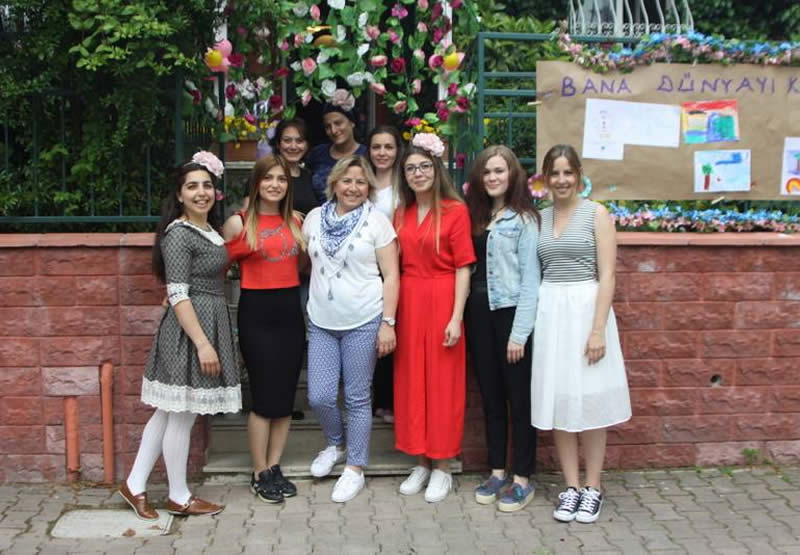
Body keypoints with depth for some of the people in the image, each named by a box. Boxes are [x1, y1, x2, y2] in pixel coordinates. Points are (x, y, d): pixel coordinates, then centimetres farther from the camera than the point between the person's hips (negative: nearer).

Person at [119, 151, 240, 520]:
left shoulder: (209, 230, 13)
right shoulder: (178, 234, -14)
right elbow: (178, 295, -19)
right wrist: (202, 343, -22)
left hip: (211, 324, 9)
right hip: (189, 330, -9)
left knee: (169, 411, 14)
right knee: (181, 415, 3)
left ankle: (135, 485, 23)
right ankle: (179, 498, 16)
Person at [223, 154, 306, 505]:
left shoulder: (295, 221, 8)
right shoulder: (238, 223, -5)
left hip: (290, 309, 5)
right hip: (256, 311, -5)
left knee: (285, 395, 9)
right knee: (264, 396, -2)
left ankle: (274, 468, 21)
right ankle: (260, 475, 12)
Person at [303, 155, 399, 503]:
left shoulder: (376, 221, -3)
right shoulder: (315, 217, 7)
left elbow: (391, 276, -5)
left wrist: (388, 323, -10)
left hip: (363, 323, -3)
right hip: (321, 323, 4)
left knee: (357, 398, 4)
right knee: (319, 397, 2)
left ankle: (355, 468, 19)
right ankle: (335, 444, 32)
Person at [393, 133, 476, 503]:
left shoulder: (455, 210, -6)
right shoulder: (401, 213, 10)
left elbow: (463, 268, -9)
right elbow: (396, 265, 11)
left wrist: (456, 317, -14)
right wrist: (391, 314, 5)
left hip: (441, 302, -5)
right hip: (408, 303, 5)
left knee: (442, 383, 2)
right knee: (410, 382, 9)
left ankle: (442, 468, 14)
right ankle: (420, 463, 22)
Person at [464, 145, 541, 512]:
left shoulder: (524, 219, -6)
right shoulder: (475, 216, 12)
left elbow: (530, 279, -10)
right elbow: (465, 265, 7)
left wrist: (519, 333, -13)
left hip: (511, 313, -6)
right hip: (479, 313, 6)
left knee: (519, 398, 3)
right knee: (490, 397, 13)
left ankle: (522, 479, 13)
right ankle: (497, 472, 24)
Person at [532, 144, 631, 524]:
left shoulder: (596, 213, -3)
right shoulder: (539, 218, 10)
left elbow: (607, 276, -8)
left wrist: (598, 329, -15)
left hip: (585, 308, -4)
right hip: (549, 312, 4)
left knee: (589, 400, 2)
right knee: (557, 400, 6)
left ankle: (593, 488, 15)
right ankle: (571, 487, 17)